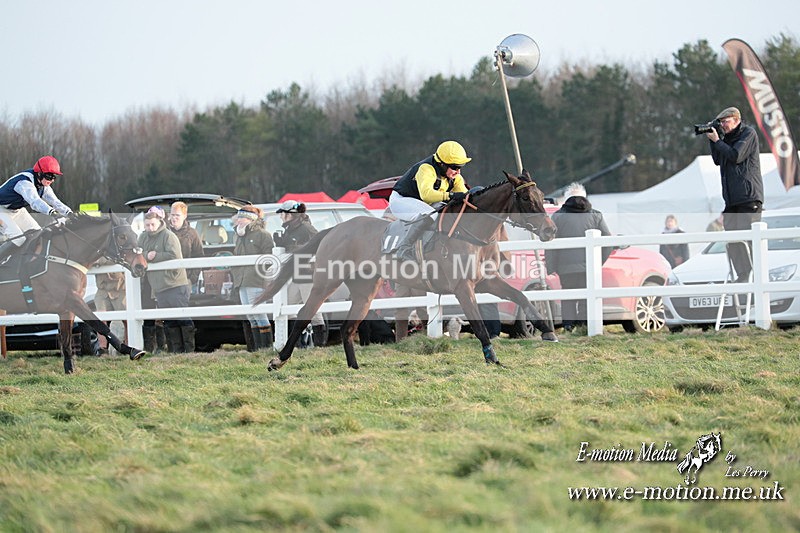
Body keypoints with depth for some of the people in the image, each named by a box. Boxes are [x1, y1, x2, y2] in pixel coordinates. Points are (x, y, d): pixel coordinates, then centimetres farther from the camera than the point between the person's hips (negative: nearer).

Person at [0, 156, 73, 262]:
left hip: (17, 210, 10)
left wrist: (69, 213, -25)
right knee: (18, 239, -24)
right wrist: (51, 212, -66)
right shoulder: (25, 183, -34)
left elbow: (54, 201, -7)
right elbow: (34, 201, -50)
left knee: (37, 233, 2)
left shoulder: (43, 187, -4)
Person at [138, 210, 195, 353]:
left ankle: (190, 349, -6)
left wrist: (155, 256, -11)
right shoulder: (143, 238, 14)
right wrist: (147, 255, -10)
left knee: (184, 320, -8)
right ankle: (176, 350, 13)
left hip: (175, 285, -7)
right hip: (159, 288, 7)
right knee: (169, 323, 9)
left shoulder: (168, 236, -8)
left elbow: (173, 256, -17)